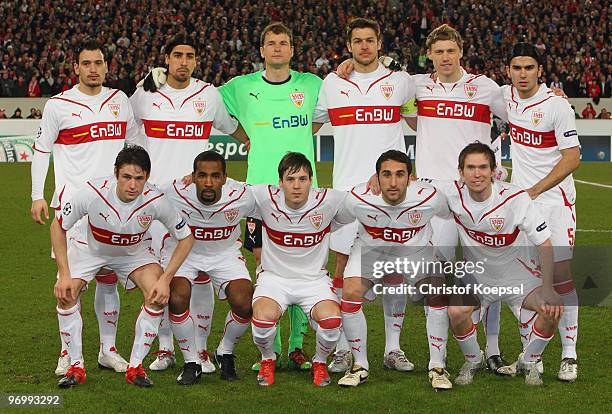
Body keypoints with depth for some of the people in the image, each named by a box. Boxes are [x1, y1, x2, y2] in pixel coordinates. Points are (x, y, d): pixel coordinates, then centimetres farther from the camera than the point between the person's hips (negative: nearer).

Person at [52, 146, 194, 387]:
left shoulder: (156, 201, -32)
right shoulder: (92, 193, -35)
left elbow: (186, 238, -15)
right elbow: (58, 226, -18)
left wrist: (165, 279, -24)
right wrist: (64, 275, -23)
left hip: (133, 253, 1)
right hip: (89, 248, 0)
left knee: (158, 295, -22)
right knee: (65, 294, -22)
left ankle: (135, 367, -9)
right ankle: (76, 367, -6)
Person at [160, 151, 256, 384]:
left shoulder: (243, 197, -25)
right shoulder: (173, 194, -29)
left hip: (224, 253, 1)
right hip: (181, 250, -1)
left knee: (244, 304, -18)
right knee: (177, 299, -26)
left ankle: (225, 354, 13)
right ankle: (191, 362, -3)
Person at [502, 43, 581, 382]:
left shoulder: (557, 106, -13)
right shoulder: (506, 96, 3)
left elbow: (572, 158, -13)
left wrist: (534, 191, -17)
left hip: (554, 199, -5)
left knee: (560, 275, -9)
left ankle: (569, 353, -1)